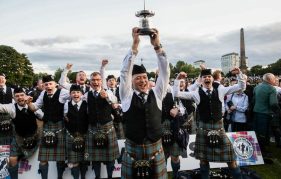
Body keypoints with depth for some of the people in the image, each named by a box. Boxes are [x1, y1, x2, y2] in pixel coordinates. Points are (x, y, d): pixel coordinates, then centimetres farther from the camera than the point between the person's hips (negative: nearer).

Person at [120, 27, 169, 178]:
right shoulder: (127, 96, -1)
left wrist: (157, 46, -14)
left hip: (155, 150, 2)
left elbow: (165, 72, -4)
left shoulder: (156, 94, 3)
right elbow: (125, 72, -11)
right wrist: (134, 45, -18)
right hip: (133, 150, -1)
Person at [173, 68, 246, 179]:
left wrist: (239, 74, -11)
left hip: (218, 126, 1)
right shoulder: (196, 93, -3)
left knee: (229, 156, 8)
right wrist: (178, 79, -18)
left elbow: (242, 87, 3)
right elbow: (177, 94, -9)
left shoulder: (220, 90, 2)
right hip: (203, 127, -1)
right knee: (203, 158, 13)